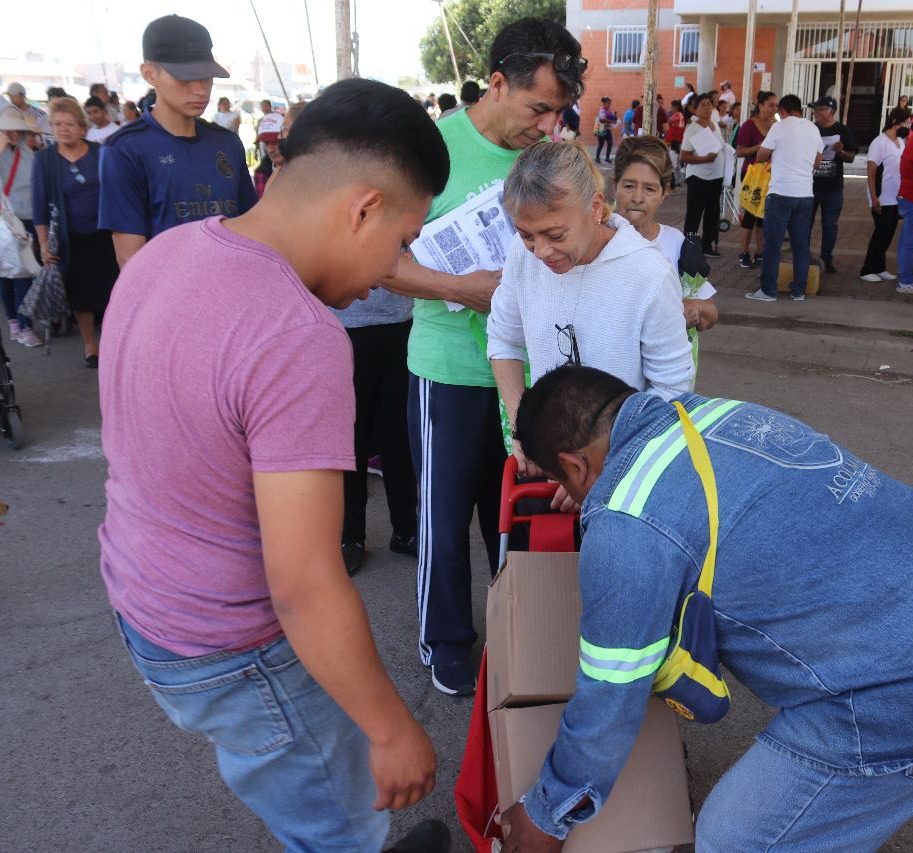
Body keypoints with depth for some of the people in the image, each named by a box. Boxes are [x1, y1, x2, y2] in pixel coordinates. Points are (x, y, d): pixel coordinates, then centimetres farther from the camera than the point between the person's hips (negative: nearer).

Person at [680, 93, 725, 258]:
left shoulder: (716, 126, 9)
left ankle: (708, 245, 26)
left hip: (716, 176, 7)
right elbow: (684, 157, -17)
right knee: (694, 214, -1)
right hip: (698, 177, -7)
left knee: (712, 213, 14)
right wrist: (704, 159, -28)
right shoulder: (692, 129, -12)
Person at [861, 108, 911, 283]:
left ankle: (879, 268, 20)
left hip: (896, 199, 7)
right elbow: (870, 172, -13)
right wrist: (874, 199, -18)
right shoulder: (880, 143, -11)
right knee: (881, 234, -3)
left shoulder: (901, 142, 11)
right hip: (882, 200, -7)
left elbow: (903, 168, 15)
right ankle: (867, 270, 5)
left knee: (888, 235, 11)